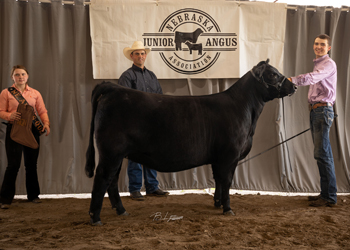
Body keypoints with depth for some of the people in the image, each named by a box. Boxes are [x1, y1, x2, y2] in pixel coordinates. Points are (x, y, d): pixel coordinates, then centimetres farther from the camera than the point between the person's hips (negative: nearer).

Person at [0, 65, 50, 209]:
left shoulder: (35, 93, 10)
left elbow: (42, 111, 8)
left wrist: (46, 123, -9)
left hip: (32, 129, 3)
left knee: (31, 164, 10)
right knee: (13, 164, -8)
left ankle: (33, 195, 24)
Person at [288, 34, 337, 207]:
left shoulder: (329, 64, -9)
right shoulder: (318, 64, 21)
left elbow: (312, 78, -27)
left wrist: (292, 80, -39)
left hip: (323, 110, -10)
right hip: (315, 110, 10)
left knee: (322, 153, -11)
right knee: (323, 153, 12)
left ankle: (329, 197, -8)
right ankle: (326, 193, 18)